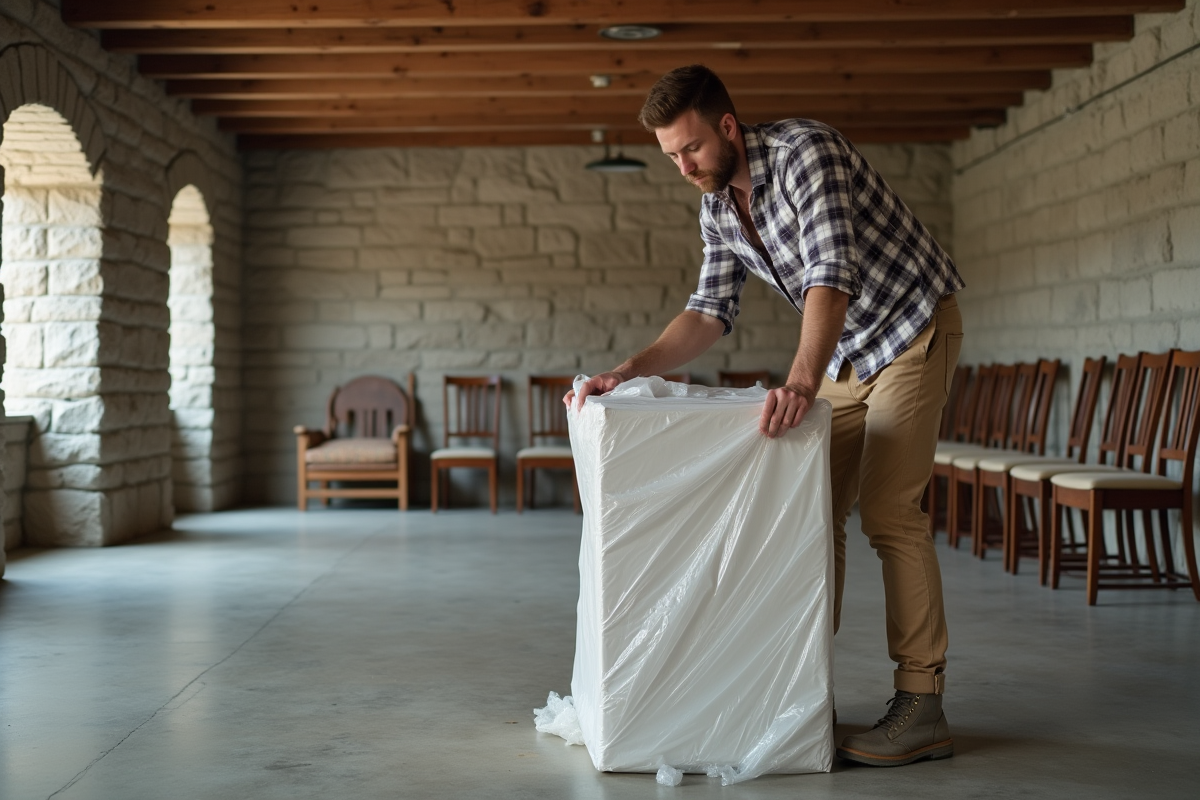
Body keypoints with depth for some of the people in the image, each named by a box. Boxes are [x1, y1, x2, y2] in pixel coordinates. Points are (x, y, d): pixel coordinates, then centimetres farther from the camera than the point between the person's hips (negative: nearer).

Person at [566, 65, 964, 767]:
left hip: (913, 329, -8)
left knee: (889, 510, -16)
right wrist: (630, 371, -13)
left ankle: (922, 709, -13)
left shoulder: (804, 151, -25)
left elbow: (831, 275, -36)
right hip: (846, 351, 8)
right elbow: (711, 312, 1)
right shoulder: (717, 209, 1)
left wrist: (802, 381, -49)